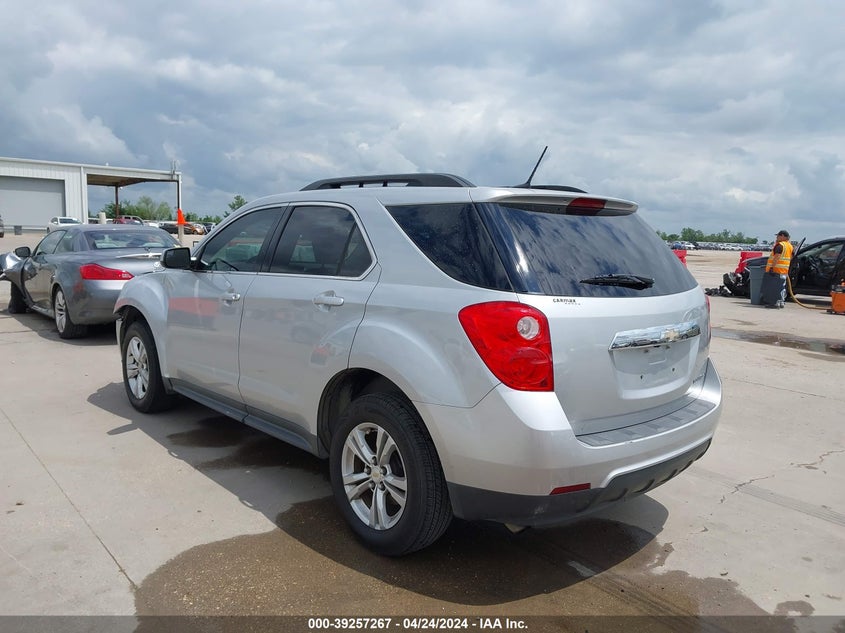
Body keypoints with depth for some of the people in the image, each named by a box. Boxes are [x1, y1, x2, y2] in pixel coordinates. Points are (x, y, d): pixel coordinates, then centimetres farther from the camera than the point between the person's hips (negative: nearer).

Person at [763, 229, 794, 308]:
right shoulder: (790, 246, 15)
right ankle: (782, 302, 14)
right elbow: (791, 258, 23)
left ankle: (775, 302, -7)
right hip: (785, 271, 9)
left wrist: (772, 267, -24)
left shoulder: (780, 245, -12)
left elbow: (777, 257, -22)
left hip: (776, 269, -9)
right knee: (782, 287, 12)